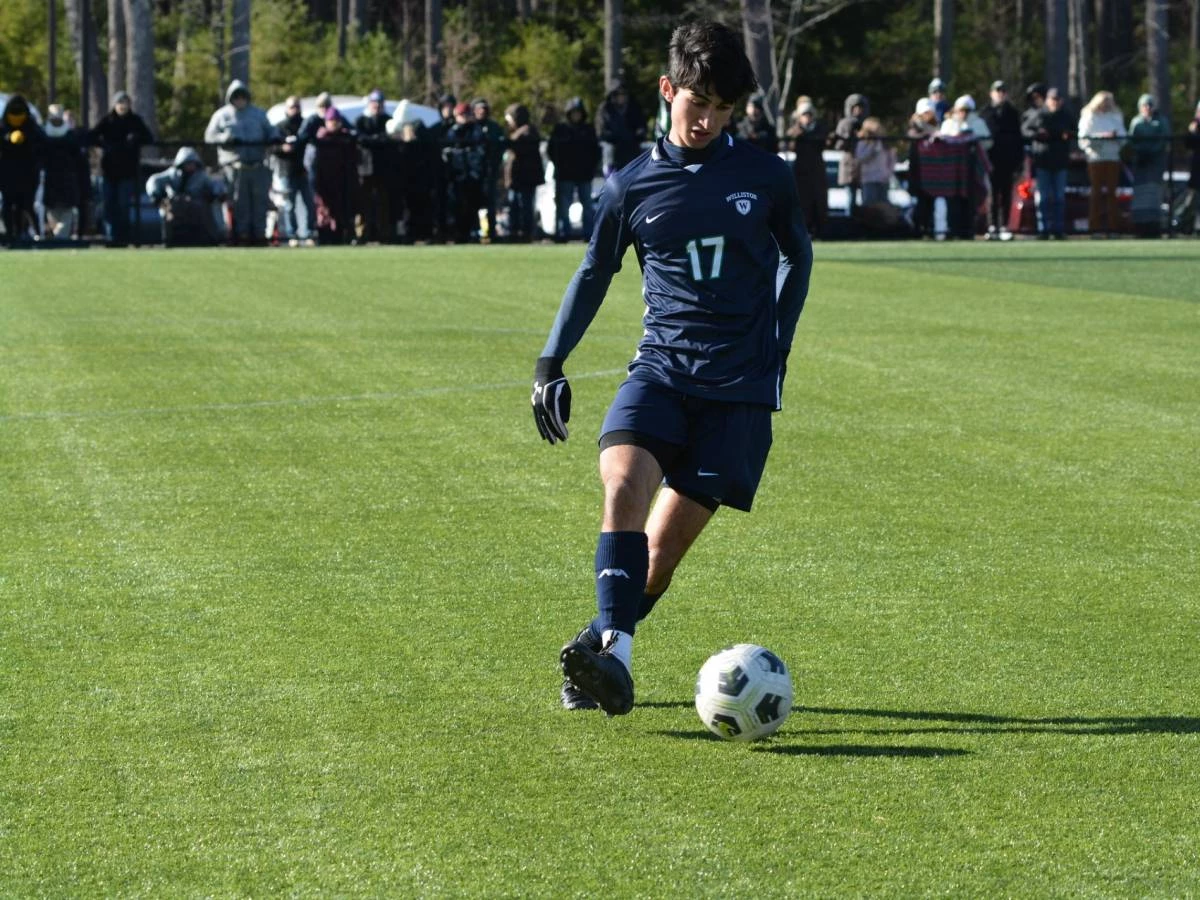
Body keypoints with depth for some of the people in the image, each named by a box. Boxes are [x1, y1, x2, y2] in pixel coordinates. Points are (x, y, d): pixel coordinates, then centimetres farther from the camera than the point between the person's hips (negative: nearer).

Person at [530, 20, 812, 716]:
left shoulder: (766, 177, 2)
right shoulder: (635, 184, 3)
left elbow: (797, 255, 19)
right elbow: (595, 272, 16)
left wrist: (777, 344, 12)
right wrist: (551, 361, 11)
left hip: (741, 385, -1)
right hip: (661, 366, 1)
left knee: (666, 540, -5)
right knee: (624, 484, -27)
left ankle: (603, 654, 13)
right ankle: (612, 652, -32)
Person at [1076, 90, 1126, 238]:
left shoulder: (1116, 117, 16)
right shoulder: (1089, 117, 3)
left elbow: (1123, 137, 12)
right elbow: (1084, 138, -8)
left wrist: (1117, 136, -10)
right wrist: (1102, 136, -18)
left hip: (1113, 158, 4)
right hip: (1096, 158, -4)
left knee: (1112, 192, 0)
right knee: (1097, 192, -5)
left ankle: (1111, 227, 1)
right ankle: (1095, 227, -5)